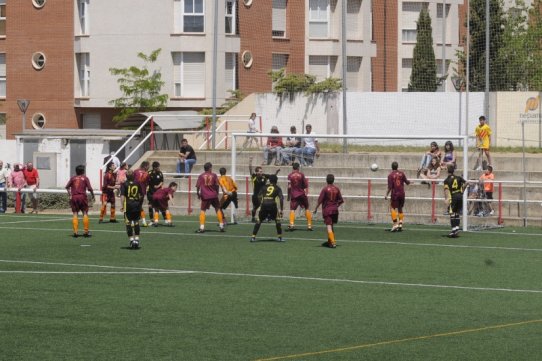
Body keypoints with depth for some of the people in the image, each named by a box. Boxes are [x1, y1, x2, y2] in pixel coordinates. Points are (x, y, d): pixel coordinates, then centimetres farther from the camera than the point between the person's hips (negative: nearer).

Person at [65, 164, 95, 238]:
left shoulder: (73, 178, 9)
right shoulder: (85, 178, 3)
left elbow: (67, 186, 1)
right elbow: (89, 188, -4)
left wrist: (69, 195, 10)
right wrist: (93, 196, 7)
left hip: (74, 197, 2)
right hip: (82, 196, -2)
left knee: (75, 214, 4)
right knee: (85, 213, 6)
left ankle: (75, 232, -3)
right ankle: (86, 231, 5)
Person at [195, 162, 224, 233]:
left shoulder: (201, 176, 1)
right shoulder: (214, 175, 1)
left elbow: (198, 186, -5)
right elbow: (217, 185, -2)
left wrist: (198, 194, 9)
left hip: (205, 196, -1)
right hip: (213, 195, 1)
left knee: (202, 210, 3)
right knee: (218, 209, 14)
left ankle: (202, 228, -9)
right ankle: (221, 226, 17)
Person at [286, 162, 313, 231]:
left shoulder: (290, 175, -3)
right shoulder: (301, 175, -1)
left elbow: (289, 187, -6)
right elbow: (305, 186, 1)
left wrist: (288, 196, 1)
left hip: (294, 195, -1)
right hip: (302, 194, 1)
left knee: (292, 210, 0)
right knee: (307, 209, 14)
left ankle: (291, 224, -21)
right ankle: (309, 225, 13)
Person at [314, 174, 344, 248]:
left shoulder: (325, 189, -9)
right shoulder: (336, 189, 5)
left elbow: (320, 199, -13)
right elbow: (340, 200, 7)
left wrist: (316, 208, -6)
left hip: (327, 210, -5)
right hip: (335, 210, 5)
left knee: (328, 226, -8)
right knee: (331, 226, 20)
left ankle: (333, 242, -19)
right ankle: (330, 241, 29)